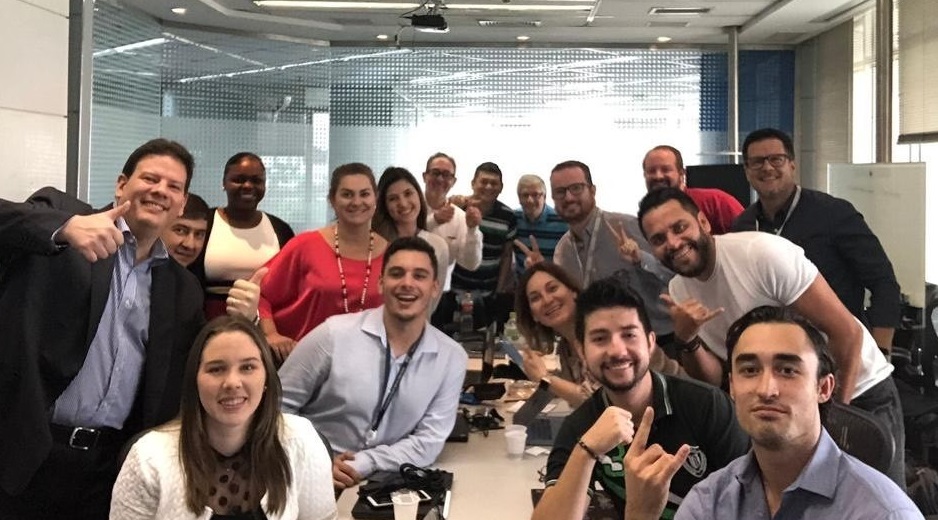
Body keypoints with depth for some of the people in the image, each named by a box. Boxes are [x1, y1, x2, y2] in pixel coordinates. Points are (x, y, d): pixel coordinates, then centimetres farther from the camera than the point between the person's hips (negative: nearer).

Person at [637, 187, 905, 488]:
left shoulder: (762, 253, -25)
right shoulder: (679, 290, -4)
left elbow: (847, 333, -21)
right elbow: (714, 380, -2)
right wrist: (686, 339, -21)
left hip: (859, 393, -5)